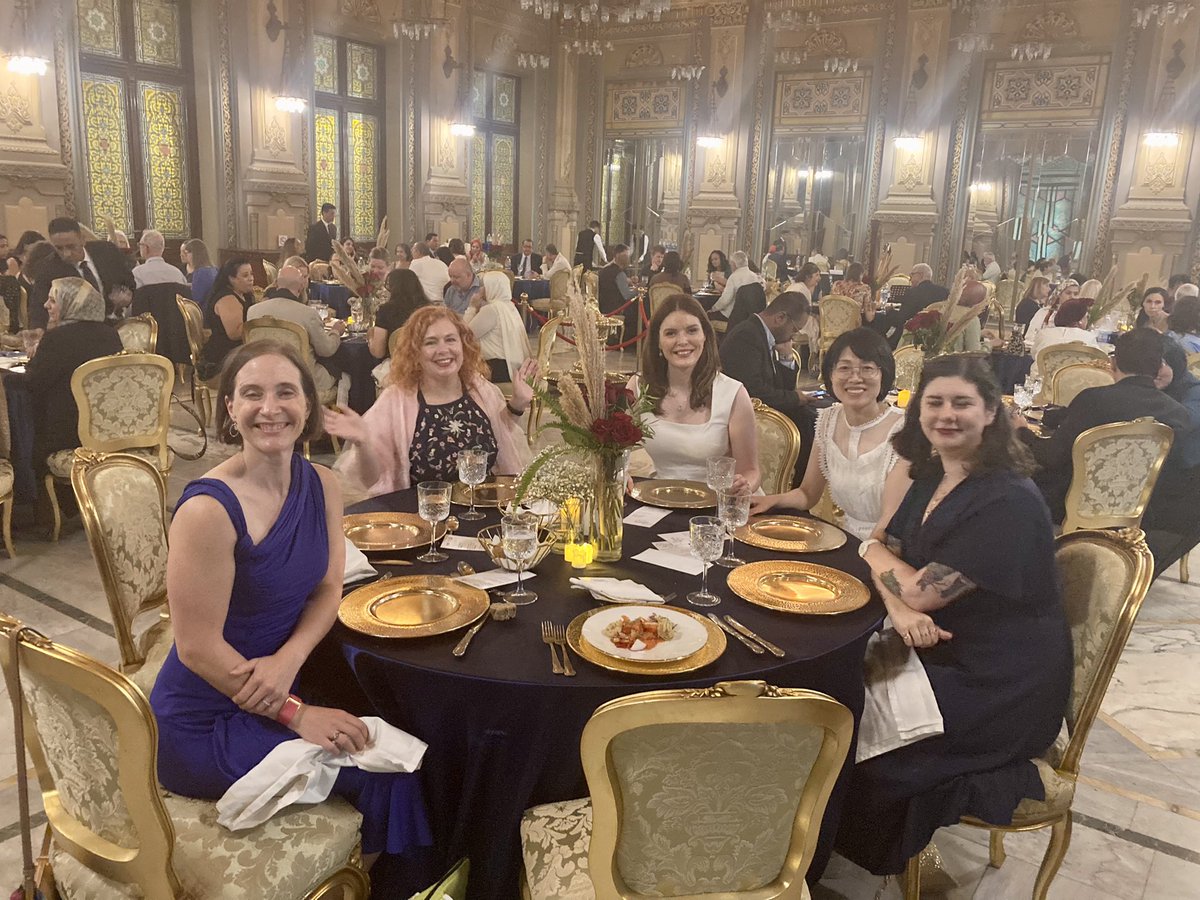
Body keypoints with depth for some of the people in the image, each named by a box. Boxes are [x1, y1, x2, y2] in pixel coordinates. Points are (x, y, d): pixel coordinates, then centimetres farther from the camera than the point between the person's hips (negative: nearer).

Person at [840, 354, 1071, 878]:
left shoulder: (1008, 501, -23)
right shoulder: (932, 477, 4)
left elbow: (923, 591, -23)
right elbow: (882, 549, 2)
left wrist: (874, 553, -3)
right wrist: (899, 610, -20)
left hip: (999, 691, -8)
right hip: (943, 656, 8)